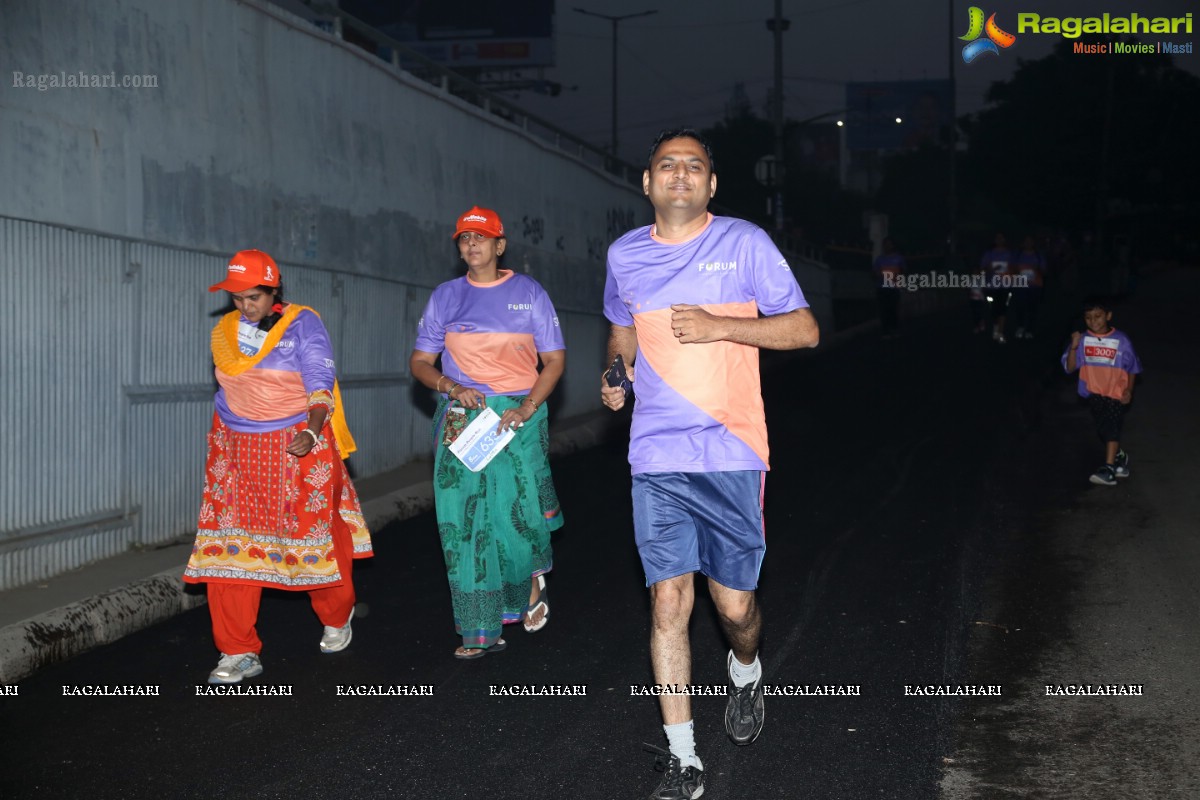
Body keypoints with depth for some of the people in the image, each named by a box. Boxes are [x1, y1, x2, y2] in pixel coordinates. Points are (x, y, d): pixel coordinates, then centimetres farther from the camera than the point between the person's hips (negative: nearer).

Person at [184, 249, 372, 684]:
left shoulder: (302, 325, -7)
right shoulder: (225, 330, 8)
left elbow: (320, 387, -12)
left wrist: (311, 433, -28)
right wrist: (224, 438, 17)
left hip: (298, 447, -4)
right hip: (237, 450, 4)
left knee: (316, 536, 6)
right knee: (231, 545, -4)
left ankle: (337, 619, 34)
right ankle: (239, 652, 2)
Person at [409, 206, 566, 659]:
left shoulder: (529, 293, 5)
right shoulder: (445, 297, 10)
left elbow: (554, 359, 3)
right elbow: (420, 361, 11)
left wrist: (527, 409, -12)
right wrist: (451, 387, -10)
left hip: (518, 415, -2)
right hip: (461, 417, 2)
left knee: (520, 515, -6)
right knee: (463, 522, -3)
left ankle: (532, 582, 28)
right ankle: (481, 632, 3)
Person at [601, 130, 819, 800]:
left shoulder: (744, 243, 0)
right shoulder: (625, 255, 11)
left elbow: (805, 329, -2)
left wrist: (721, 326, -15)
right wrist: (616, 375, 7)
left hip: (731, 451, -2)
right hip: (656, 456, 2)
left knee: (734, 602, 3)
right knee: (669, 601, -2)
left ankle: (745, 672, 40)